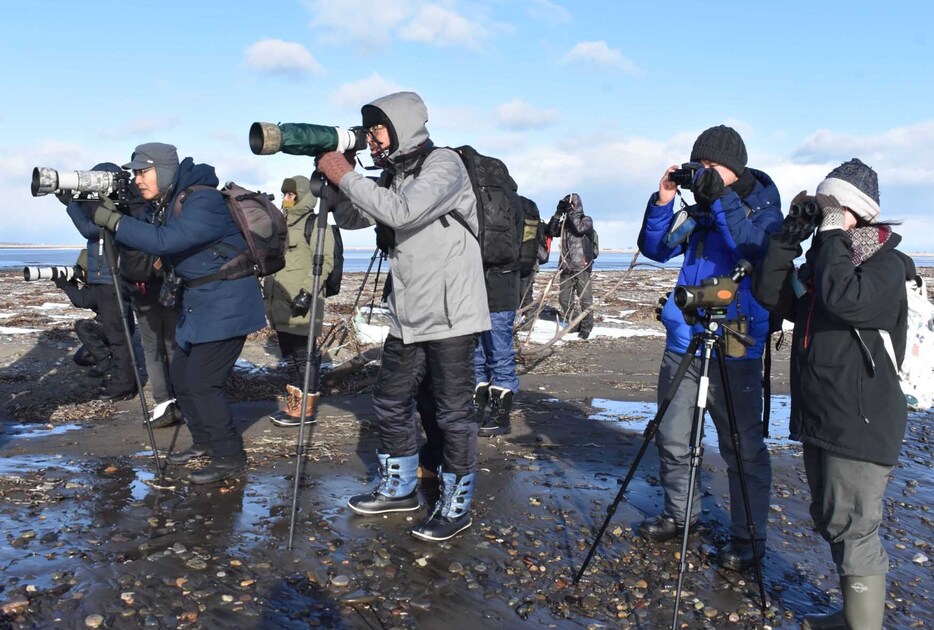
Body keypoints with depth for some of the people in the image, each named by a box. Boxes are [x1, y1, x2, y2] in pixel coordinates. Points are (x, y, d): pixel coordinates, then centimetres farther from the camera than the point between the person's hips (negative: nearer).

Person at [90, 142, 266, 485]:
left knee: (202, 382, -9)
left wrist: (111, 219, -25)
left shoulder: (203, 201, -21)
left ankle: (229, 457, 4)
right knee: (181, 374, 15)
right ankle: (204, 441, 31)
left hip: (226, 303, -10)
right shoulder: (174, 202, 9)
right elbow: (159, 245, 8)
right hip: (199, 303, 10)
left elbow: (163, 241, -30)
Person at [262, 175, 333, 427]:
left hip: (300, 304, -9)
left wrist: (307, 292, -21)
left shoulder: (315, 224, -6)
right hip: (279, 304, 9)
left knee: (304, 355, -5)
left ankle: (307, 408, 1)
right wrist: (267, 290, 23)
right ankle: (293, 404, 23)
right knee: (289, 354, 14)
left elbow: (324, 262, -14)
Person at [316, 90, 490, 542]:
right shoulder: (393, 175, 12)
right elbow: (350, 219, 15)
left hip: (449, 315, -8)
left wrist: (346, 176, -17)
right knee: (391, 404, 15)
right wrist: (333, 179, -1)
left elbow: (402, 212, -26)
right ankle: (398, 489, 33)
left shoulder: (444, 164, -11)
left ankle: (456, 506, 16)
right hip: (407, 316, 8)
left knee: (453, 412, 2)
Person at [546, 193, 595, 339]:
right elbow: (551, 232, 2)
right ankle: (575, 324, 19)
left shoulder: (586, 220, 3)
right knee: (564, 298, 5)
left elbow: (580, 228, -17)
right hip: (566, 266, 5)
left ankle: (586, 327, 8)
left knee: (585, 298, -2)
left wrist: (571, 212, -11)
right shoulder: (564, 222, 16)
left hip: (581, 266, -5)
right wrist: (558, 213, -4)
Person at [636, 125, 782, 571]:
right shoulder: (698, 209, 12)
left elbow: (759, 249, -20)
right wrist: (663, 202, -4)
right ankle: (678, 514, 32)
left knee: (743, 447, 2)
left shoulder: (762, 206, -1)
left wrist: (721, 200, -23)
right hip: (684, 341, 5)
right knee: (672, 437, 12)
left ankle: (748, 538, 17)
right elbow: (656, 249, 9)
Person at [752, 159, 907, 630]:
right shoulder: (821, 261, 14)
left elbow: (846, 300, -29)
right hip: (818, 419, 9)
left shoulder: (886, 266, -10)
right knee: (829, 521, 18)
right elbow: (769, 292, 4)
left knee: (853, 529, -4)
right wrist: (791, 234, -2)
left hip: (860, 424, -9)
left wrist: (832, 234, -19)